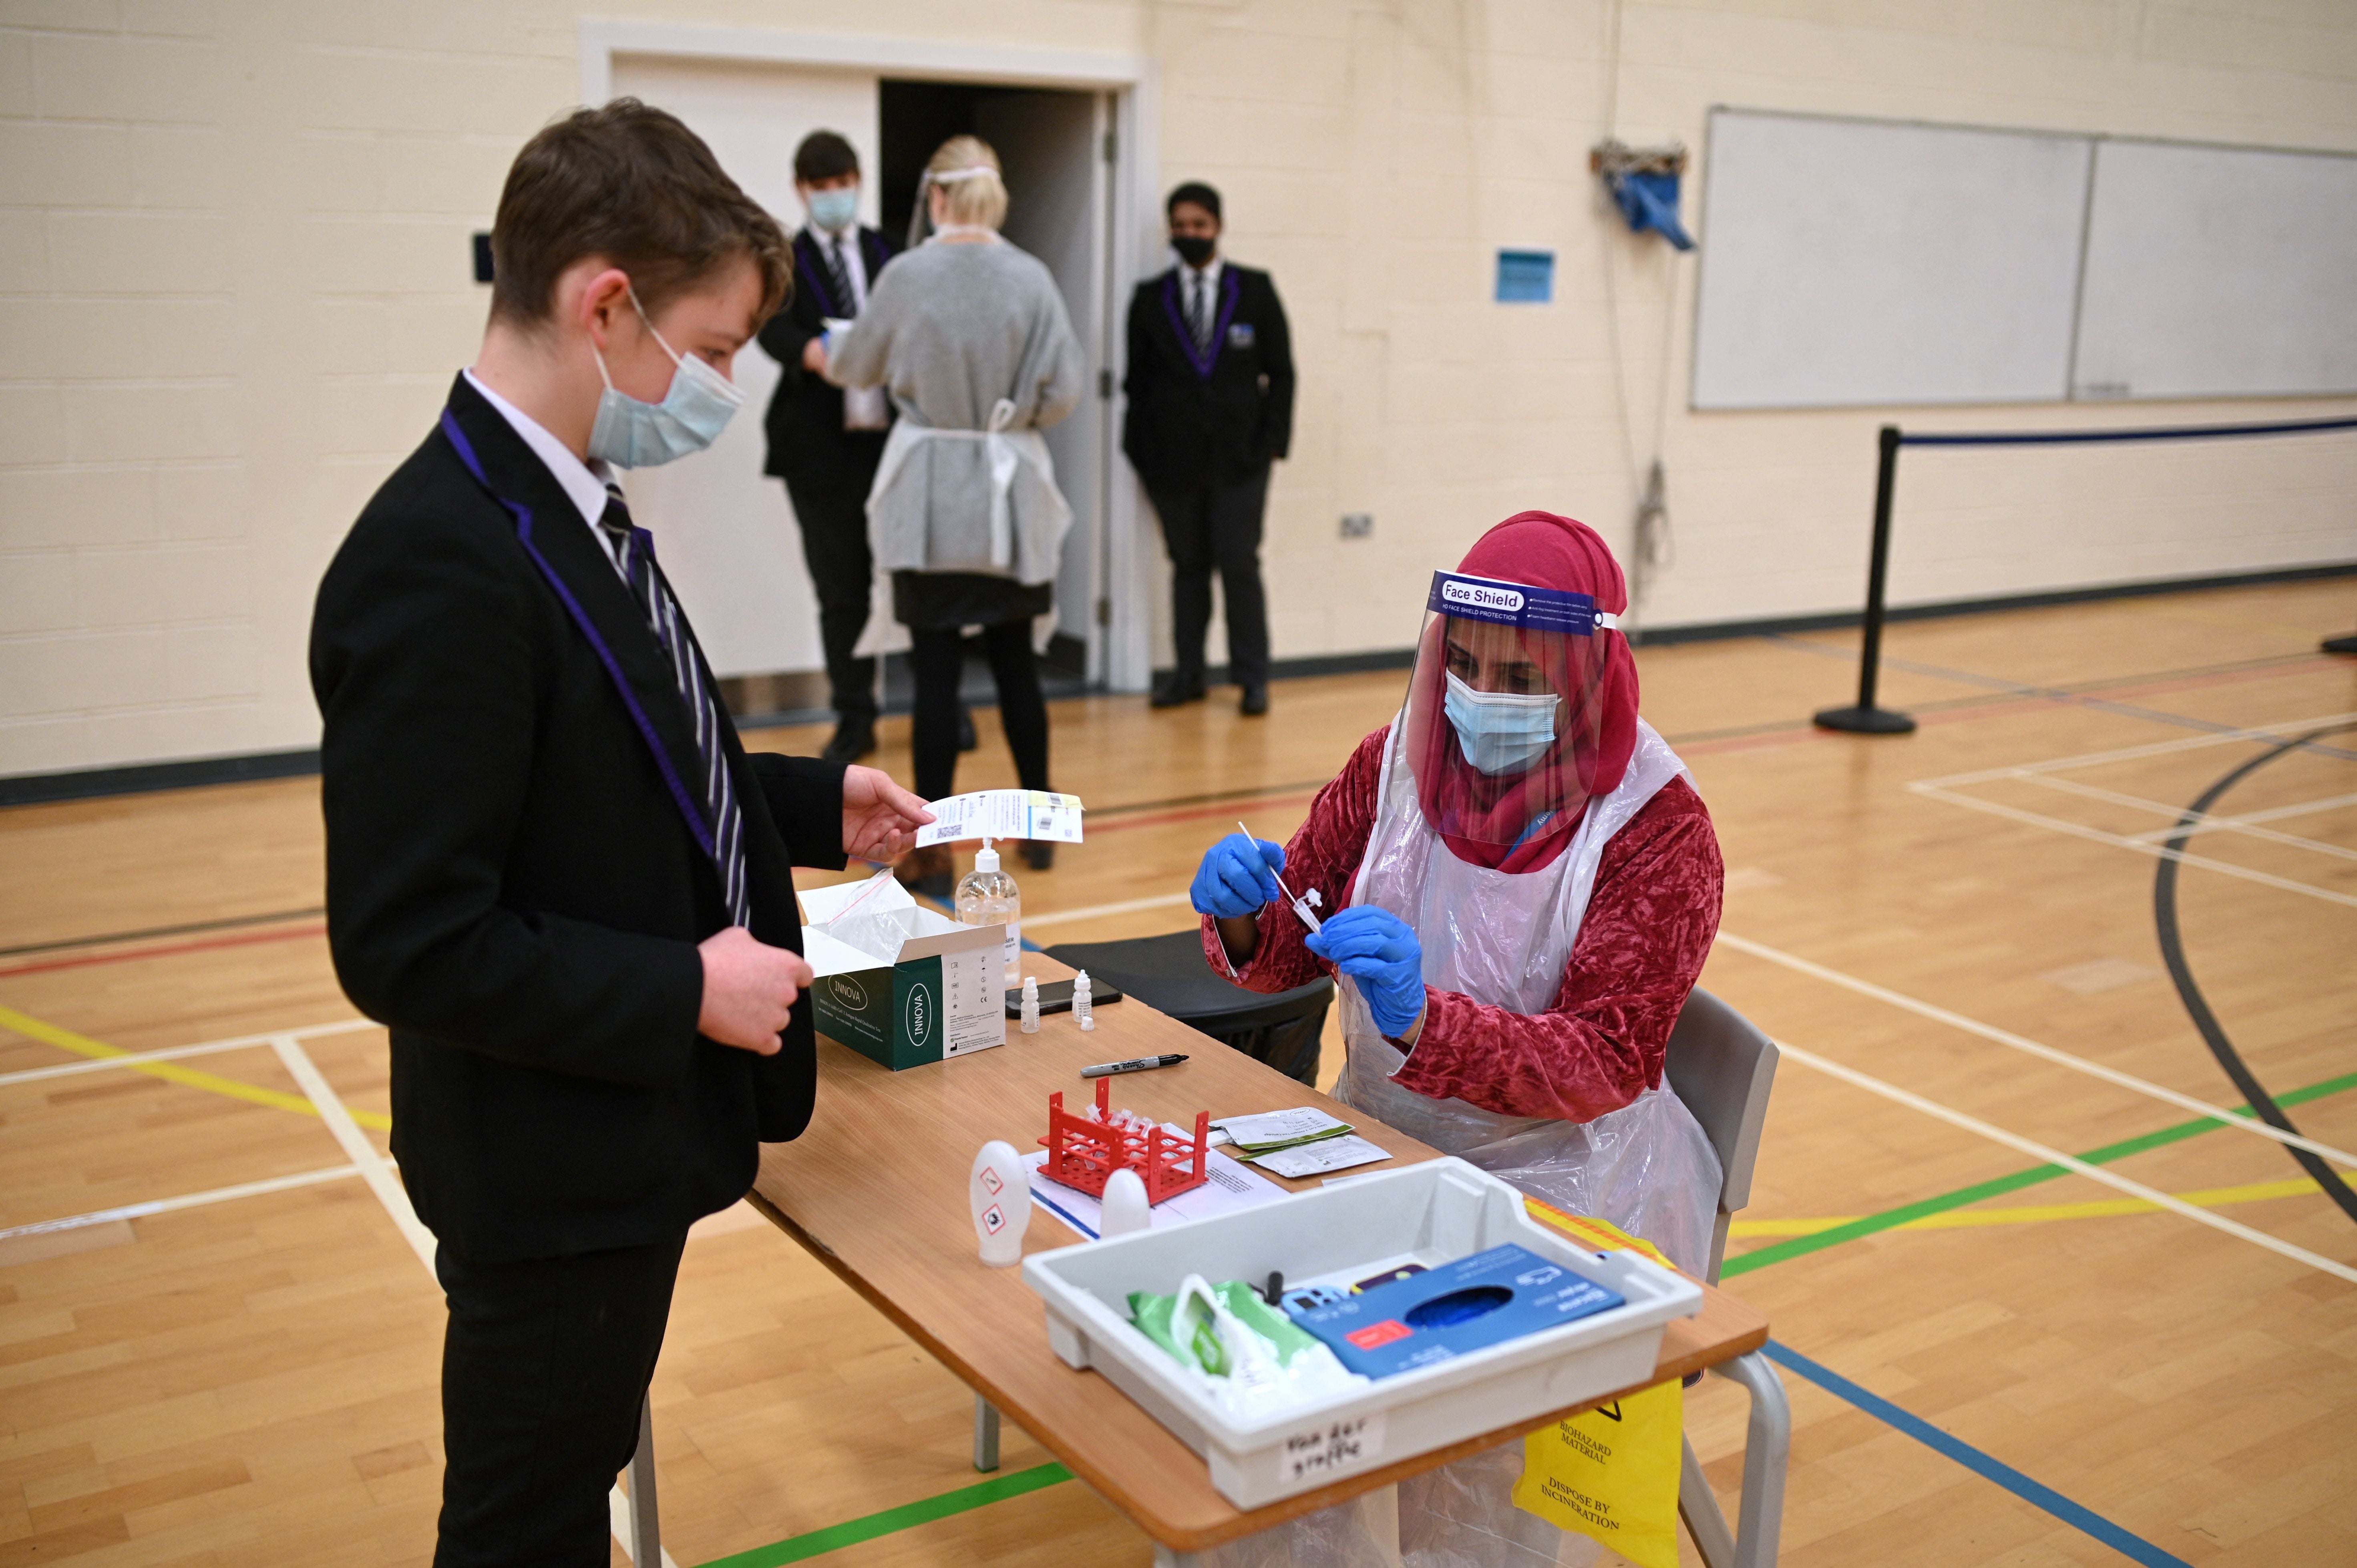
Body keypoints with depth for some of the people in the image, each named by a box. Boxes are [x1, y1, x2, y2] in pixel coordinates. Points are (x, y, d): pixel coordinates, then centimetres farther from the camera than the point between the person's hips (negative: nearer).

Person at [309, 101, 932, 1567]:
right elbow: (407, 942, -27)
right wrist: (686, 992, -21)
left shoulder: (566, 511, 4)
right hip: (552, 1173, -9)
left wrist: (813, 804, 8)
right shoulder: (441, 566, -27)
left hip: (625, 1135, 9)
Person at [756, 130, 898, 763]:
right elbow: (774, 329, -14)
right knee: (840, 588, 4)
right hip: (822, 449, -1)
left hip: (894, 440, 1)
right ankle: (854, 718, 14)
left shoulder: (890, 254, 12)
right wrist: (810, 351, -35)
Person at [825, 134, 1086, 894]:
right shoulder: (1031, 278, -6)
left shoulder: (907, 275, -9)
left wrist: (834, 346, 30)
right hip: (1010, 492, 2)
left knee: (937, 670, 2)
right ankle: (1039, 828, 26)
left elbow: (856, 365, 7)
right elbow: (1065, 389, -5)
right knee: (1015, 661, 14)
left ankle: (932, 853, 7)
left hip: (929, 494, -2)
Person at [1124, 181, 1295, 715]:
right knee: (1187, 567, 7)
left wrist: (1272, 442, -3)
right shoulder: (1150, 297, 6)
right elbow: (1138, 379, 8)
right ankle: (1187, 674, 15)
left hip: (1239, 457, -1)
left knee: (1240, 566, -2)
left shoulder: (1256, 290, 3)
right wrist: (1141, 451, 1)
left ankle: (1252, 676, 8)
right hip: (1173, 460, 1)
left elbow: (1280, 372, 4)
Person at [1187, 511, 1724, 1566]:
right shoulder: (1399, 759, -1)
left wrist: (1421, 1017, -34)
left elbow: (1604, 1066, -18)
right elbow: (1287, 954, 5)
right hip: (1383, 1142, 4)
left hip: (1565, 1179, -4)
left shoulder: (1657, 825, -13)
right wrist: (1244, 918, -19)